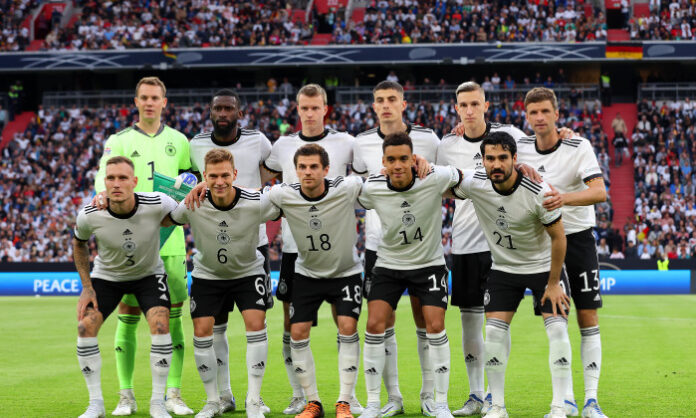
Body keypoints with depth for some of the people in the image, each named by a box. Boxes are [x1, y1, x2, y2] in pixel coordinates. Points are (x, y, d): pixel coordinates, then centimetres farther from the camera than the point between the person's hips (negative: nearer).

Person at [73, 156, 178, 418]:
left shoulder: (157, 205, -30)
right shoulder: (89, 216, -26)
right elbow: (78, 243, -2)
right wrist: (86, 285, -5)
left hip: (149, 274, -1)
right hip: (106, 276, 1)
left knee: (160, 326, -22)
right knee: (86, 327, -16)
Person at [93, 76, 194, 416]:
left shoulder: (178, 141, 12)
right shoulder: (119, 141, 4)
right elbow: (105, 173, -12)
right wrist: (103, 193, -34)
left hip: (170, 238, 2)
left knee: (173, 315, 1)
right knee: (128, 315, -1)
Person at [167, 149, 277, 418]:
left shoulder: (256, 203, -24)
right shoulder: (193, 206, -23)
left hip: (248, 272, -1)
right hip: (207, 275, 1)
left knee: (256, 324, -17)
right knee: (202, 331, -6)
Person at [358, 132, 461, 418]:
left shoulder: (435, 178, -21)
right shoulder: (372, 188, -16)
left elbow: (462, 178, 0)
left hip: (429, 263, -1)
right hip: (388, 263, 1)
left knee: (435, 327, -10)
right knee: (374, 325, -9)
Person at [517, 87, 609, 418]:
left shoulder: (578, 147, -14)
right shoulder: (520, 147, -2)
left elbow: (600, 192, -25)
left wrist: (565, 198, -43)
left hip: (577, 238, -3)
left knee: (588, 319, -3)